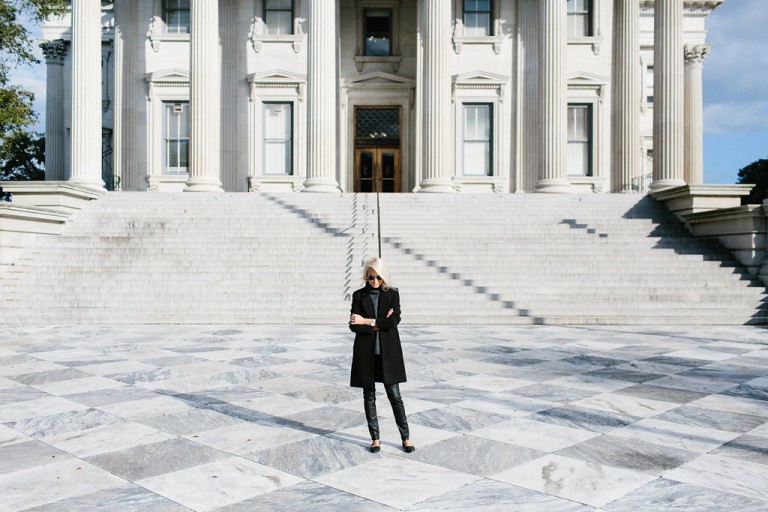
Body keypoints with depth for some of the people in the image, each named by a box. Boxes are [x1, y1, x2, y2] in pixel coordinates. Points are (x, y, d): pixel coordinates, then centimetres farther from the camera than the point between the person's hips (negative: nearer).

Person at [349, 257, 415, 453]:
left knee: (394, 395, 1)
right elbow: (354, 326, -5)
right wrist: (379, 325, -13)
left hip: (388, 352, -1)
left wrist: (367, 321, -13)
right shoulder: (359, 295, 3)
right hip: (366, 353, 1)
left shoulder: (392, 294, 2)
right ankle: (375, 438, 19)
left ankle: (405, 437, 13)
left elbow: (394, 320, -12)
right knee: (369, 395, 8)